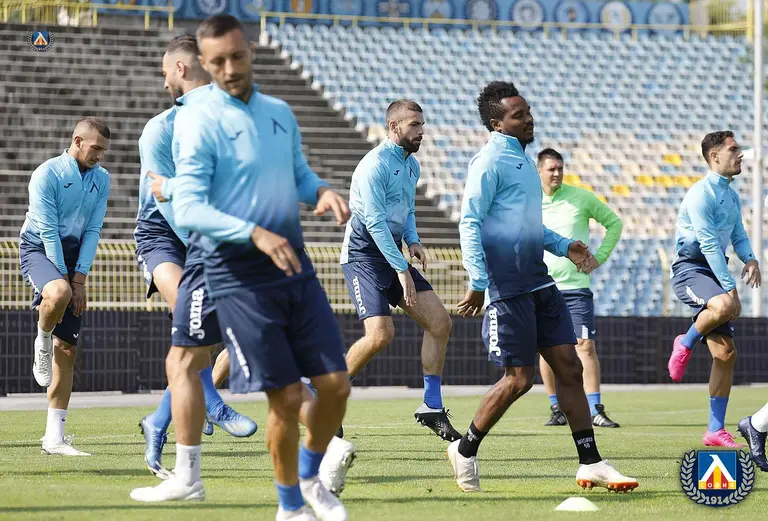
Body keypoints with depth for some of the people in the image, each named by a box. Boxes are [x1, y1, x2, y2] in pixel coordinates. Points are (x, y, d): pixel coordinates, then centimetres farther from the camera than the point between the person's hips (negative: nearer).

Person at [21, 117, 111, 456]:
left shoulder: (101, 179, 6)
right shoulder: (47, 174, -12)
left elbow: (93, 230, 3)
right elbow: (48, 231, -14)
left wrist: (79, 279, -7)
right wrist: (63, 280, -16)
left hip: (74, 257, 6)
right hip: (38, 249, -6)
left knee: (68, 349, 0)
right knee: (58, 293, -41)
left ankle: (54, 437, 2)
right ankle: (42, 342, -6)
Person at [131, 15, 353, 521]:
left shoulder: (280, 113, 9)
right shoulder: (200, 122, -11)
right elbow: (188, 208, -18)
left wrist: (322, 190, -2)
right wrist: (256, 234, -29)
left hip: (295, 265, 6)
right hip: (239, 275, -6)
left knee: (335, 384, 3)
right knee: (287, 397, -5)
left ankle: (310, 477, 29)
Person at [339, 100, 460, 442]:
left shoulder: (412, 165, 13)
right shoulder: (375, 164, -16)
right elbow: (375, 221, -21)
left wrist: (412, 241, 6)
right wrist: (401, 270, -23)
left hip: (392, 255, 9)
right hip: (364, 256, -9)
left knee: (439, 322, -1)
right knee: (381, 334, -21)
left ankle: (432, 409, 6)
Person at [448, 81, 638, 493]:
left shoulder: (521, 159, 19)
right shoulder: (490, 162, -10)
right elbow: (470, 223, -15)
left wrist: (562, 246, 19)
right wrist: (478, 282, -21)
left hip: (539, 283, 9)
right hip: (509, 286, -9)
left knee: (569, 367, 4)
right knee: (519, 378, -7)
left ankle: (590, 464, 5)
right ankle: (465, 450, 11)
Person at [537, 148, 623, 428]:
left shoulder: (581, 198, 1)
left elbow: (614, 223, 11)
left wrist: (600, 257, 3)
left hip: (576, 284, -1)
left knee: (586, 345, -9)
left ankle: (595, 411, -9)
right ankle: (557, 410, 12)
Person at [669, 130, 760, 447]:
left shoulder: (731, 196, 18)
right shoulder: (701, 194, -11)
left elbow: (738, 236, 22)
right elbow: (708, 244, -17)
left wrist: (750, 259, -2)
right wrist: (730, 289, -20)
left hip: (714, 273, 8)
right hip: (690, 269, -8)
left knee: (725, 352, 0)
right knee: (723, 306, -40)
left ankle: (715, 431, 4)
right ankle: (685, 344, -10)